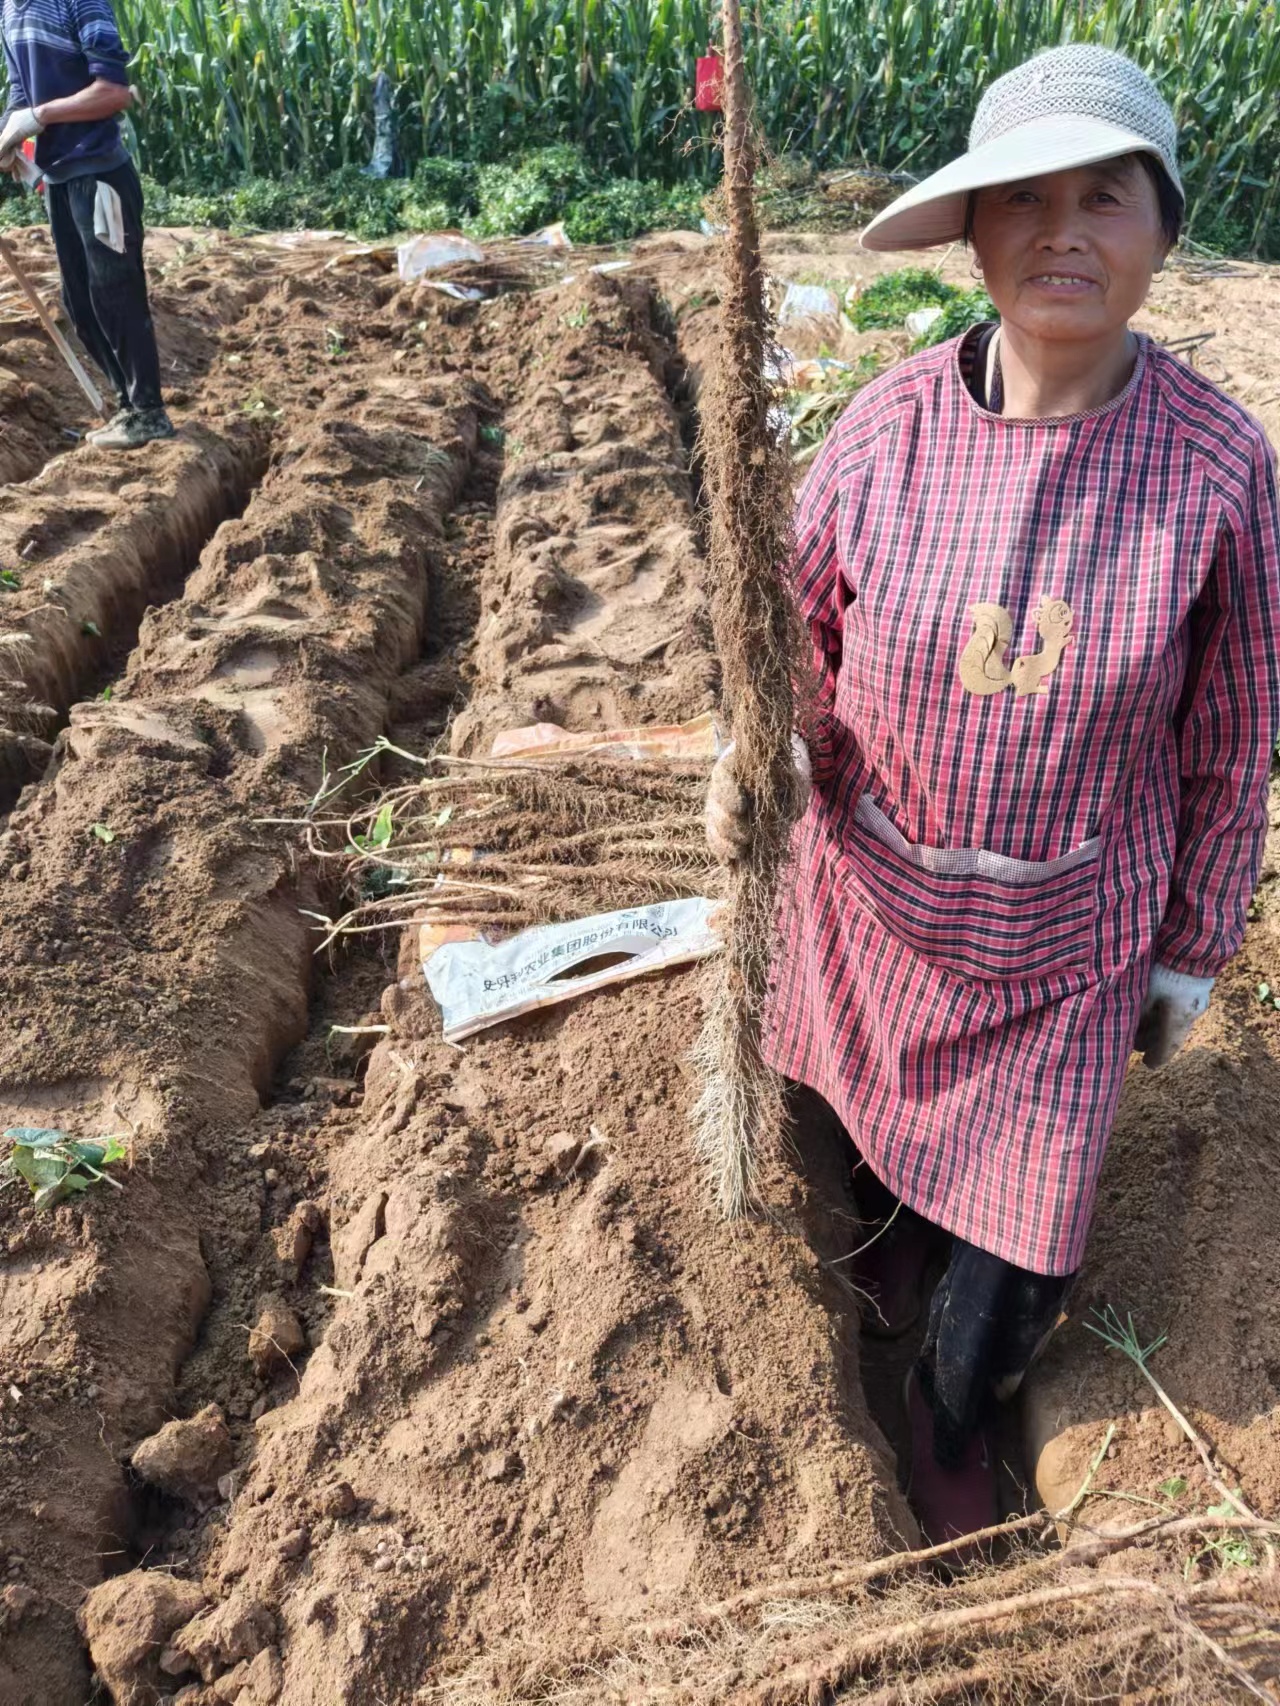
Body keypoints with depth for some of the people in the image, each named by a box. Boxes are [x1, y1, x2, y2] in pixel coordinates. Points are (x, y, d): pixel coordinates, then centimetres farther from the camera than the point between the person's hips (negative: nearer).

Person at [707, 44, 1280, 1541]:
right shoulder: (883, 431, -14)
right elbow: (801, 641, -1)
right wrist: (750, 763, -22)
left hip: (1068, 943, -1)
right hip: (873, 896, 1)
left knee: (1016, 1264, 12)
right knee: (862, 1109, 27)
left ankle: (951, 1416, 50)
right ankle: (883, 1236, 67)